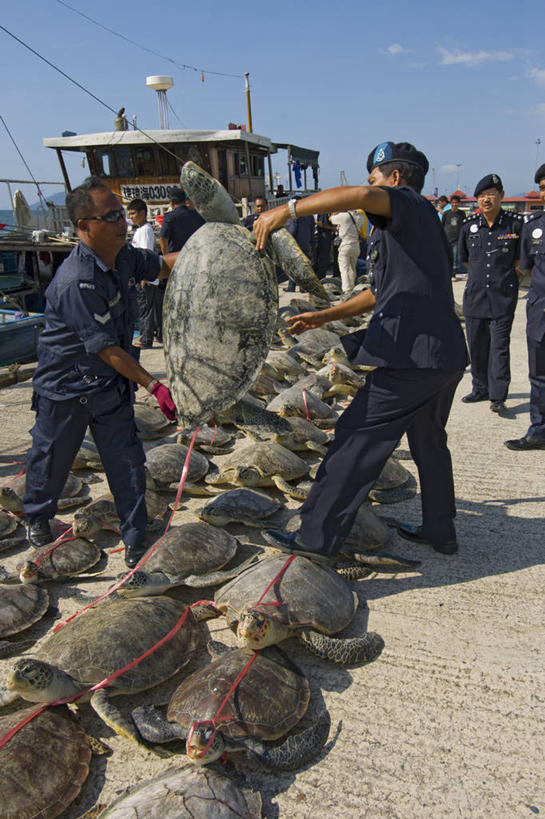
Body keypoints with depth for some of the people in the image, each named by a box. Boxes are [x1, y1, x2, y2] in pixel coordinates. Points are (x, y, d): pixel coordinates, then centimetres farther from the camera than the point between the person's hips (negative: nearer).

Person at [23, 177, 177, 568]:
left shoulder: (124, 256, -5)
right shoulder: (76, 282, -31)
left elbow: (160, 265, 16)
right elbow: (107, 348, -29)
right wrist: (153, 385, -28)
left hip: (111, 384, 6)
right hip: (66, 388, -6)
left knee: (127, 459, 4)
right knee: (52, 458, 15)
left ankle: (135, 538, 19)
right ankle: (38, 517, 45)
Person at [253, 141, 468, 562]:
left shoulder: (409, 205, -5)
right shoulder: (418, 223, 24)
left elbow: (359, 196, -30)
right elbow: (382, 293, 28)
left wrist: (285, 210, -28)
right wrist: (325, 316, 27)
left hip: (414, 355, -10)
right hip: (446, 354, 10)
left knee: (357, 440, -6)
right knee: (429, 441, 22)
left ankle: (317, 538, 1)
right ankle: (439, 530, 36)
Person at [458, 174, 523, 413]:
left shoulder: (515, 224, -4)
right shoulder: (469, 226, 4)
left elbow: (520, 260, 9)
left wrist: (503, 277, 7)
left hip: (503, 296, -4)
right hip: (475, 294, 4)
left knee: (499, 346, -4)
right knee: (476, 346, 11)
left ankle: (498, 396, 0)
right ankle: (481, 389, 26)